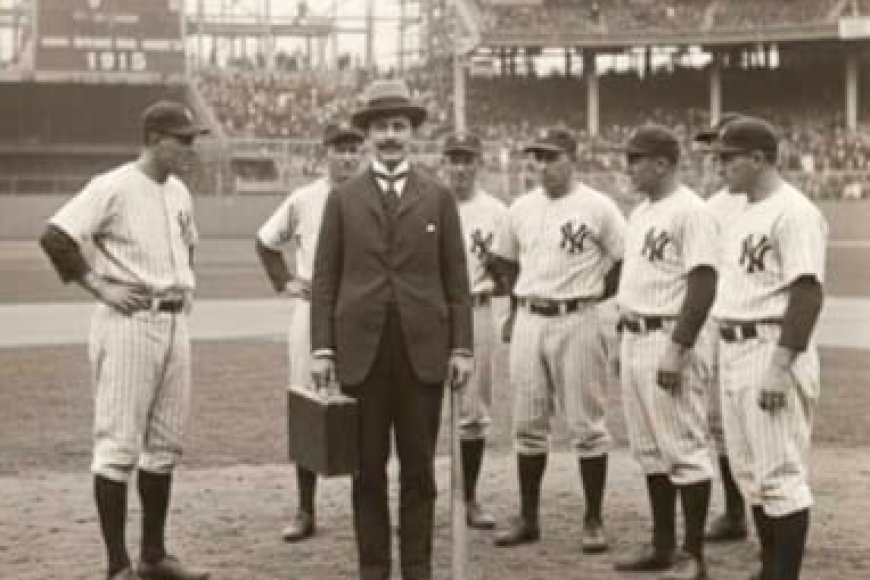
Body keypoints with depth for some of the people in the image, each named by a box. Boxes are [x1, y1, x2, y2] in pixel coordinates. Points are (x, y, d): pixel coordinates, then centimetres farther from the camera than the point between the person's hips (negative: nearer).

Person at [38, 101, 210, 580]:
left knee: (164, 444, 12)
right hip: (128, 324, -8)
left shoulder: (179, 194, 12)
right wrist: (100, 287, -16)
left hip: (174, 322, 8)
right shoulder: (113, 188, -12)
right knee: (118, 444, -5)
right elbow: (55, 236, -19)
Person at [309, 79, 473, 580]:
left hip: (423, 350, 0)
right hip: (361, 350, 0)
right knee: (369, 469, 5)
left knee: (419, 468, 5)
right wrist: (322, 348, -3)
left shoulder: (438, 196, 6)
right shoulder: (343, 198, 6)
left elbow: (456, 278, 5)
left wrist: (462, 347, -1)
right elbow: (326, 279, 4)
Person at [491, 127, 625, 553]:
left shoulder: (598, 207, -6)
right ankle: (527, 518, 16)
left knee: (586, 424, 0)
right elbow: (506, 259, 21)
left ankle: (593, 521, 8)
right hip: (528, 321, 5)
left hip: (577, 321, -5)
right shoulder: (521, 208, 9)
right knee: (528, 423, 8)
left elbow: (625, 259, -3)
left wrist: (595, 295, -1)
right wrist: (517, 306, 13)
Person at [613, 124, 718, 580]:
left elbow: (703, 285, -19)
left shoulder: (690, 211, -14)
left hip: (670, 341, -10)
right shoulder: (639, 212, 15)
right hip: (634, 339, 10)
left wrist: (677, 349, -23)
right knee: (650, 451, 14)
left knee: (685, 449, -3)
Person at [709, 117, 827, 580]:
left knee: (780, 473, -6)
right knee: (749, 472, 14)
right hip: (732, 351, 10)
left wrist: (781, 366, -24)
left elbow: (807, 293, -20)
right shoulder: (742, 215, 16)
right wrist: (727, 353, 18)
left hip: (772, 351, -10)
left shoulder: (793, 212, -14)